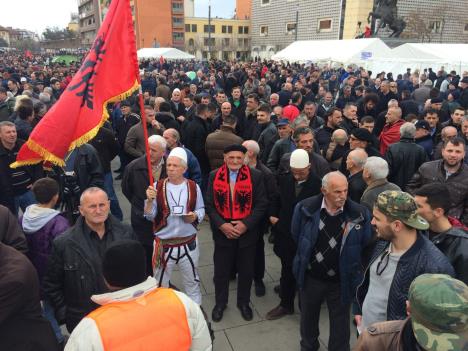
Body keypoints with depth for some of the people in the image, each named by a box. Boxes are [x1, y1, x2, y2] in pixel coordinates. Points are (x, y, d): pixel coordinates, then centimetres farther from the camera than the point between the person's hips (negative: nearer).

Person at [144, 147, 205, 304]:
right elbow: (149, 216, -10)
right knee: (160, 280, 18)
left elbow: (201, 210, 4)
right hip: (163, 244, -1)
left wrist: (195, 216, -18)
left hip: (188, 243, 1)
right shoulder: (157, 186, -9)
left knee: (192, 279, 21)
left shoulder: (193, 187, -7)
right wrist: (150, 200, -28)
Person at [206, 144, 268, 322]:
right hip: (222, 232, 1)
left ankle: (243, 302, 39)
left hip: (247, 232, 0)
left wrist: (246, 224, -16)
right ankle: (220, 302, 37)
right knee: (221, 270, 13)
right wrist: (221, 225, -15)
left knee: (246, 271, 15)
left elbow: (261, 204, -7)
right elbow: (209, 204, -3)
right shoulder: (214, 176, -3)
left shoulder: (255, 176, -7)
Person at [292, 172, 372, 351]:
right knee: (308, 317, 25)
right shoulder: (305, 208, -17)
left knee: (340, 324, 17)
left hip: (341, 281, -1)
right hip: (310, 277, 2)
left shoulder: (359, 214, -19)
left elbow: (365, 245, -3)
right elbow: (296, 236, 1)